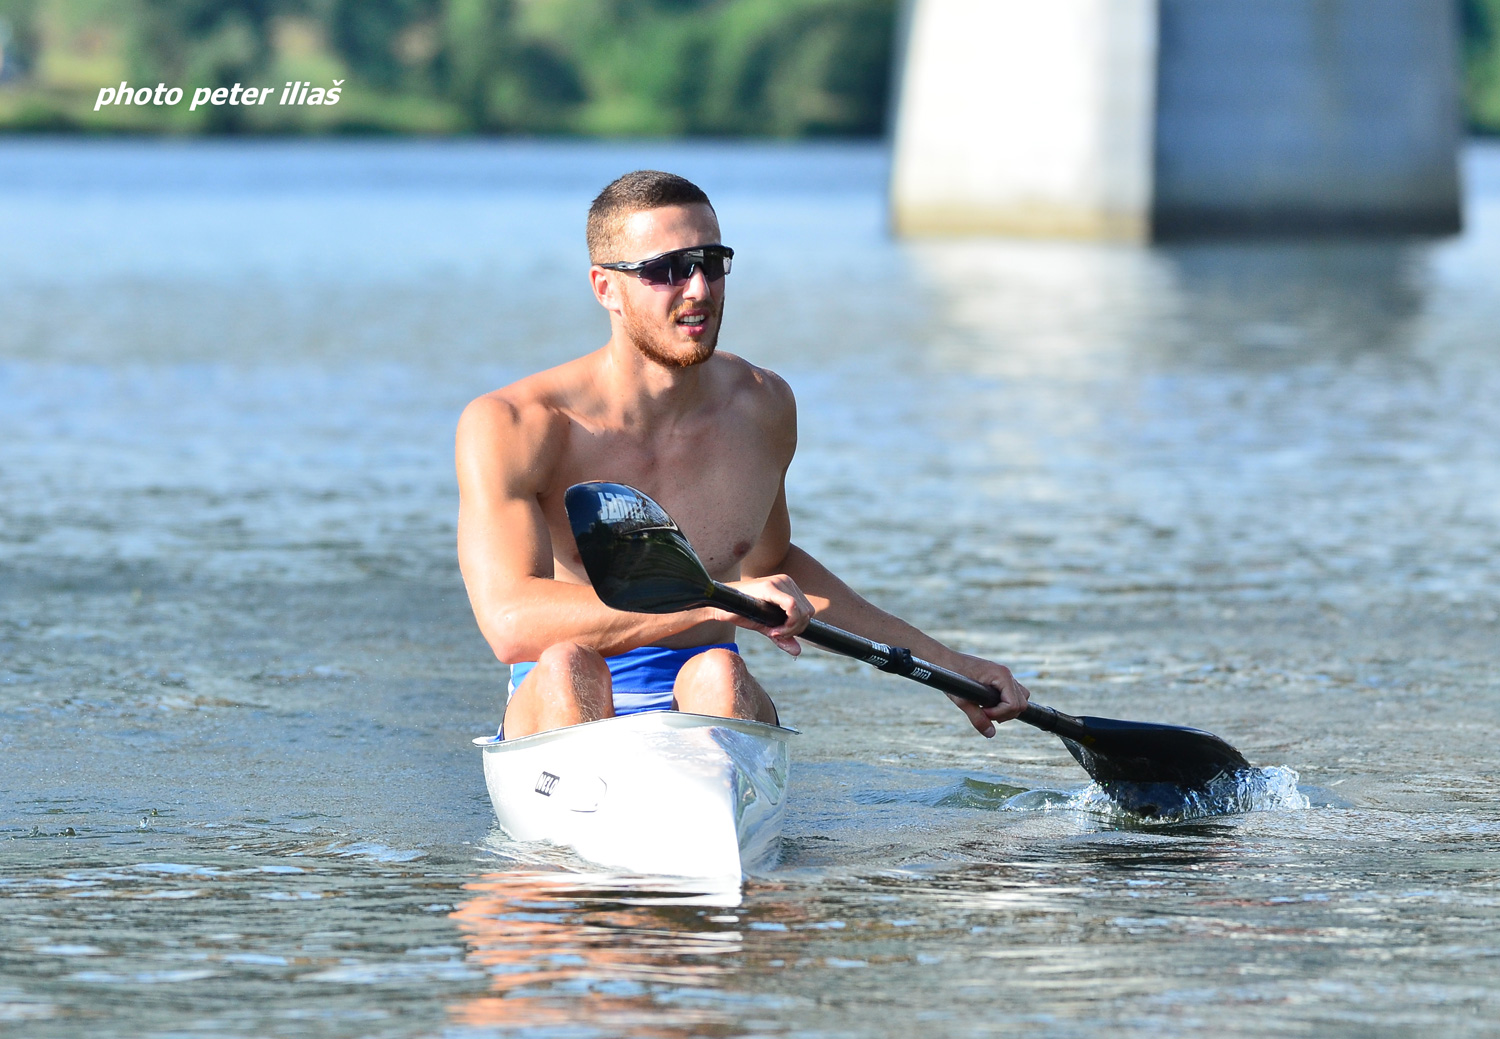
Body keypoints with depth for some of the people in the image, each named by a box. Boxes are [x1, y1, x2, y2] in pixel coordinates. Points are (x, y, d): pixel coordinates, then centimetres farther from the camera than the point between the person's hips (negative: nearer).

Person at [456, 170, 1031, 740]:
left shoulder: (763, 408, 6)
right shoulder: (507, 426, -11)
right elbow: (510, 621, -26)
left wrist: (944, 664, 26)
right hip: (557, 717, -3)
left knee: (719, 675, -32)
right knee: (568, 666, -37)